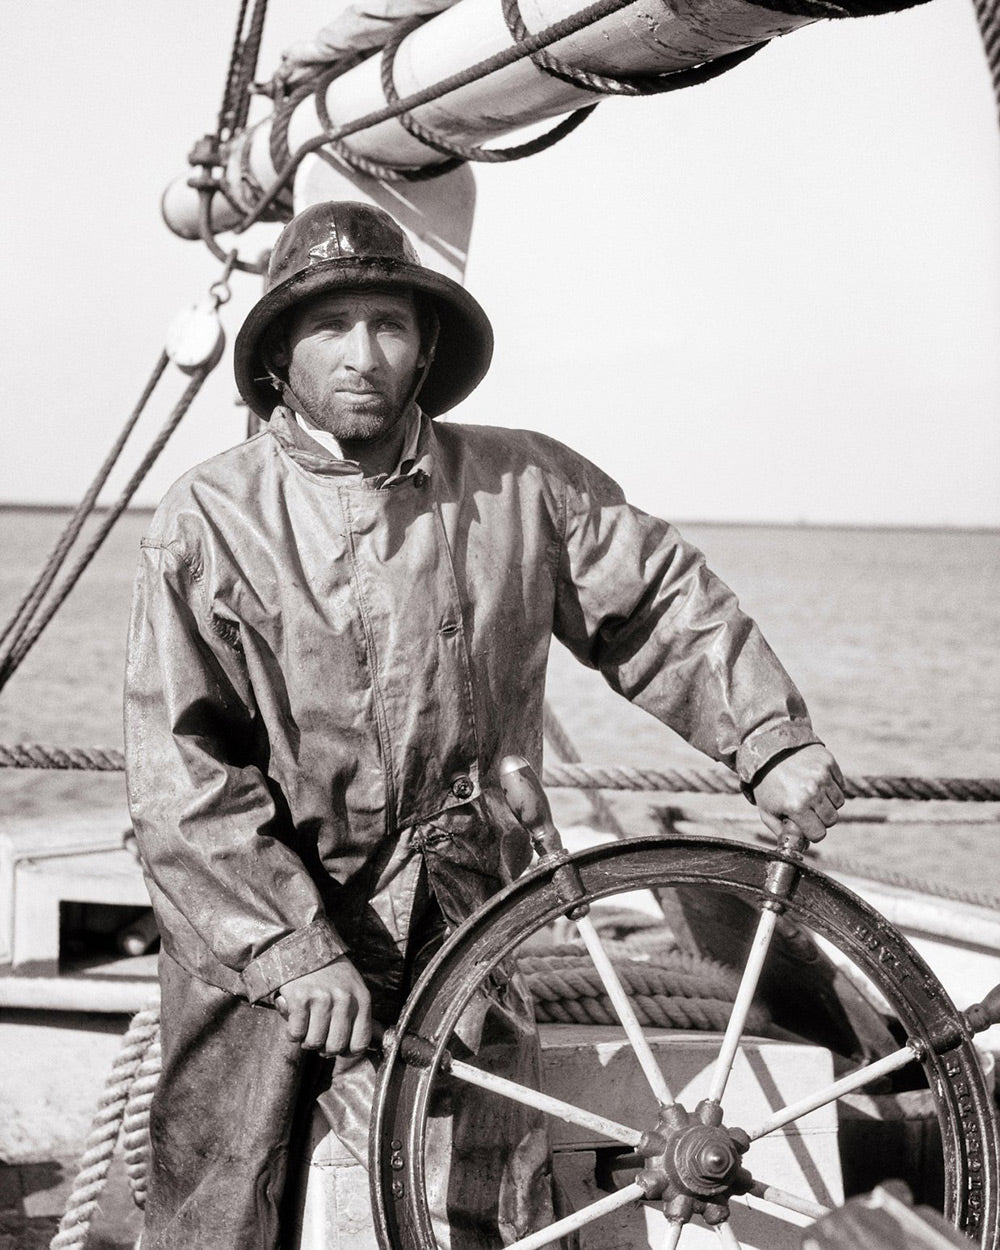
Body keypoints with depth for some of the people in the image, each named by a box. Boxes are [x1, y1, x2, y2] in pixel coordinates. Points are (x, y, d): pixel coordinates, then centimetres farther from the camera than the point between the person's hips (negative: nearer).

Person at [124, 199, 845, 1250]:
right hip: (259, 917, -2)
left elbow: (660, 600, 12)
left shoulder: (521, 486, 0)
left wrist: (772, 740, 1)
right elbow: (181, 773, -12)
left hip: (459, 919, 3)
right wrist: (296, 950, -19)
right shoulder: (206, 522, -8)